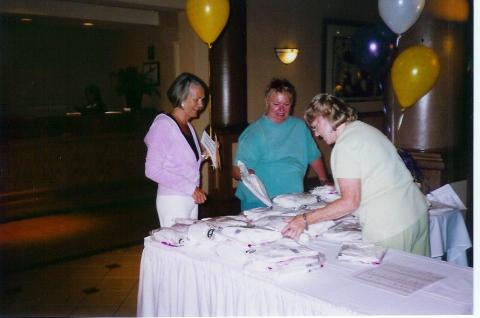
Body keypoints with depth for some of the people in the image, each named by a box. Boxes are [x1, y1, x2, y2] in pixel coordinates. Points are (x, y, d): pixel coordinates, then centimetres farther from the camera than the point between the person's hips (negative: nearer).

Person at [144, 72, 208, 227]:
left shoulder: (188, 126, 12)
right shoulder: (164, 124, -12)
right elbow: (152, 170, -18)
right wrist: (191, 188, -19)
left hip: (191, 200, 8)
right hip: (173, 201, -8)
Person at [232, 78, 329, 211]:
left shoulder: (300, 126, 13)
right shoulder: (254, 132, -3)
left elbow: (314, 157, 23)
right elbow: (237, 171, -7)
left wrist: (324, 181, 16)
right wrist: (248, 174, -27)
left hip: (294, 200, 4)